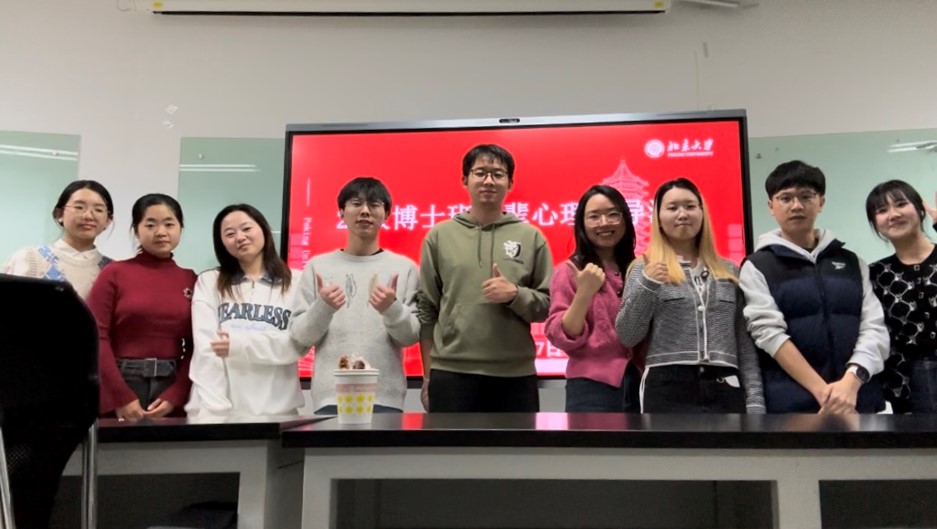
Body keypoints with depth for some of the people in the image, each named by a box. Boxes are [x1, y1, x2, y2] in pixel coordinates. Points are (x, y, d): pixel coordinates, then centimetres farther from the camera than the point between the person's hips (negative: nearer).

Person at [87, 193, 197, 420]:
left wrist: (174, 397, -8)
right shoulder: (114, 273, 0)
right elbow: (96, 337, -5)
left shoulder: (191, 280, 5)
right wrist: (121, 397, -11)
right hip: (119, 386, -1)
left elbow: (196, 345, 2)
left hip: (170, 390, 2)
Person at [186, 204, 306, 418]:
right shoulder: (209, 282, 8)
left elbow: (299, 344, -2)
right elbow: (206, 351, -3)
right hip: (221, 410, 0)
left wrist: (240, 344, -12)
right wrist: (215, 408, -14)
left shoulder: (295, 283, 7)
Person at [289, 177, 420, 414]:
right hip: (330, 396, 0)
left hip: (386, 397, 0)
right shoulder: (318, 266, 6)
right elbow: (299, 336, 3)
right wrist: (323, 308, -16)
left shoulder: (404, 268, 5)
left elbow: (411, 336, 1)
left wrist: (392, 309, -18)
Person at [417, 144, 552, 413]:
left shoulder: (531, 237, 4)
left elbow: (549, 305, 6)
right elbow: (426, 310, 5)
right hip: (450, 374, 0)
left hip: (516, 376, 1)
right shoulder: (439, 235, 4)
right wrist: (427, 377, 4)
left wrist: (515, 294, -15)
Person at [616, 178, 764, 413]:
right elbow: (627, 336, -4)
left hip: (725, 389, 3)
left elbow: (745, 343, 12)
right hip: (667, 389, -3)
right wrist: (646, 284, -16)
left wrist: (755, 400, 4)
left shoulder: (730, 272, 15)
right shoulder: (645, 269, 5)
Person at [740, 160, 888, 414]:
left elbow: (874, 326, 4)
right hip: (792, 406, -3)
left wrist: (851, 381, -14)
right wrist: (822, 390, -18)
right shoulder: (757, 267, 3)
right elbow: (769, 332, -9)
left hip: (859, 401, 3)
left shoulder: (851, 262, 14)